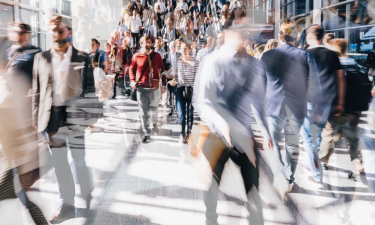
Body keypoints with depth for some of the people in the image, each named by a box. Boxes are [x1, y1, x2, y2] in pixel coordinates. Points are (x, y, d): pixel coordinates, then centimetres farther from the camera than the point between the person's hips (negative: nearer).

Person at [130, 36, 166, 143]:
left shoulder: (156, 55, 4)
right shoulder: (136, 56, 3)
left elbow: (162, 70, 6)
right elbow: (132, 69, 12)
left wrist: (163, 84, 2)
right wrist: (132, 80, -4)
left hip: (154, 87, 0)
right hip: (141, 87, 0)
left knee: (153, 108, 6)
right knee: (143, 112, 1)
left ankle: (154, 122, 40)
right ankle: (146, 133, 11)